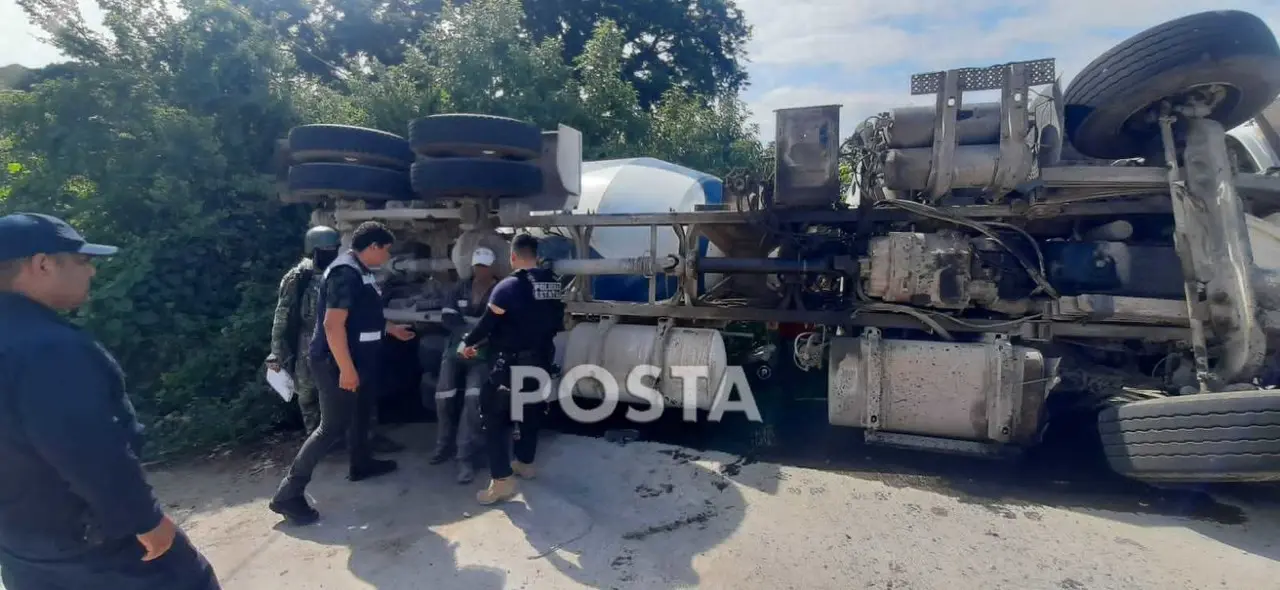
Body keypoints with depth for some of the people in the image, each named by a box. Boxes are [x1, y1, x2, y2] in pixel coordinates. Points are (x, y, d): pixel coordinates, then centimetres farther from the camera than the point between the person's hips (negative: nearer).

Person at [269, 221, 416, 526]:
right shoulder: (345, 273, -23)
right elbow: (333, 324, -28)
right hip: (337, 363, -10)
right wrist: (346, 369, -27)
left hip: (359, 358, 10)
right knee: (333, 427, -5)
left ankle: (360, 463, 42)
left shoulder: (361, 271, 9)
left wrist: (393, 328, 31)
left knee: (360, 412, 23)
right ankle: (288, 494, 4)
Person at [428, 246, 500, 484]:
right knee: (443, 395, -8)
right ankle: (445, 445, 16)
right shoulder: (460, 289, 12)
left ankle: (466, 458, -15)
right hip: (457, 348, 4)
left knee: (474, 399, -21)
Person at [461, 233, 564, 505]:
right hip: (542, 361, 7)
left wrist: (468, 343, 5)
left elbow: (488, 323, -13)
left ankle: (502, 481, -1)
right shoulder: (553, 284, 2)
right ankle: (525, 463, 37)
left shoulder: (509, 286, -18)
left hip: (513, 362, -7)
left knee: (495, 415, 1)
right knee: (532, 411, 22)